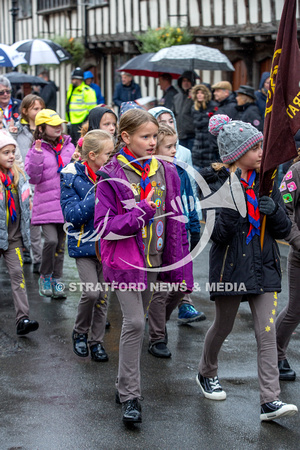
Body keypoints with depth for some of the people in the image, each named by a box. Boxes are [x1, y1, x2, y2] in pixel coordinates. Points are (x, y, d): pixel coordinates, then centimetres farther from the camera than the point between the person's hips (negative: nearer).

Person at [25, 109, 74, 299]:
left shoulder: (69, 146, 9)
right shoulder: (37, 150, -3)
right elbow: (33, 178, -12)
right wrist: (37, 155, -21)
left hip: (66, 203, 4)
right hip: (47, 203, -4)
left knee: (61, 244, 10)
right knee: (51, 240, -18)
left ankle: (57, 281, 21)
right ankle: (45, 276, 4)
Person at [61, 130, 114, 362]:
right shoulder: (72, 176, -10)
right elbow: (72, 215, -16)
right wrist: (97, 195, -24)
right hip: (84, 244, -4)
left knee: (103, 295, 7)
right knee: (91, 292, -14)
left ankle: (97, 341, 21)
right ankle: (80, 332, 11)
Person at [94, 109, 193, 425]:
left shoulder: (166, 173, 3)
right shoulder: (111, 177, -10)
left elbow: (175, 222, 7)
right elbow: (104, 226, -13)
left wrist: (180, 268, 5)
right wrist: (140, 212, -23)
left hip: (153, 257, 5)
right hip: (123, 259, -5)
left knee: (136, 320, 15)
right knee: (134, 323, -11)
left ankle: (124, 383, 31)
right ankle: (129, 397, -3)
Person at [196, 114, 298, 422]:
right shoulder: (218, 184, -8)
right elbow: (219, 234, -18)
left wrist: (273, 209, -14)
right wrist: (234, 199, -29)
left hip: (264, 266, 3)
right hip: (231, 266, -3)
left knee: (267, 334, -5)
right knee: (223, 327, 14)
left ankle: (270, 401, -6)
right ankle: (206, 374, 42)